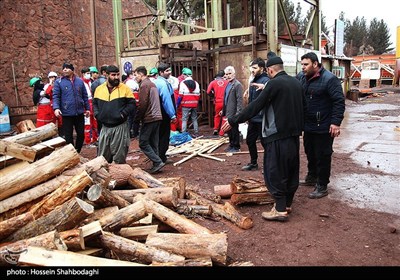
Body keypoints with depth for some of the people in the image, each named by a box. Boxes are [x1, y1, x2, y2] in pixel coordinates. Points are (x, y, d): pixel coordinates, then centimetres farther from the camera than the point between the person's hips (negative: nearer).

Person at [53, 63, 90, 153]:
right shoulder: (58, 82, -1)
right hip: (67, 114, -3)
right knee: (68, 136, 5)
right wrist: (56, 108, -22)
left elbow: (85, 96, 12)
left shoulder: (80, 81, 7)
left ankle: (77, 152, 29)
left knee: (81, 134, 11)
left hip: (80, 113, 3)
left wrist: (87, 108, 10)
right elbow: (56, 96, -6)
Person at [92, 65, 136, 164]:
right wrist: (97, 115, 1)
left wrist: (123, 114, -15)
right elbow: (95, 103, 17)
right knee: (103, 156, 12)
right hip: (105, 127, 4)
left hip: (120, 127, -3)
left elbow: (131, 103, -3)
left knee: (119, 156, 4)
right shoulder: (99, 89, 7)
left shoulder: (125, 88, -3)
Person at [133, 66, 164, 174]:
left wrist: (137, 119, -8)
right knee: (153, 143, 12)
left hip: (149, 118, -9)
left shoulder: (144, 85, -10)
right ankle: (156, 165, 13)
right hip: (157, 117, 9)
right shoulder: (152, 84, 19)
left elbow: (142, 104, -17)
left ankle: (158, 162, -9)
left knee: (143, 142, -4)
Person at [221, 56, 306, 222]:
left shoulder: (274, 83, -13)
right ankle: (287, 203, 26)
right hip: (294, 134, 8)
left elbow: (255, 107, -17)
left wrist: (233, 121, -12)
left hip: (277, 136, -8)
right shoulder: (296, 83, 10)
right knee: (291, 170, 14)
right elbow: (303, 107, 17)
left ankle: (280, 209, 1)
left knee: (275, 172, -1)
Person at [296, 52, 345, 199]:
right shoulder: (301, 77, 4)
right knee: (310, 153, 21)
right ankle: (312, 177, 40)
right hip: (308, 125, 7)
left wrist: (336, 122, -24)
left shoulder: (329, 79, -16)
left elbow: (339, 101, -19)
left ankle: (322, 186, 12)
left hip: (323, 127, -7)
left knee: (322, 156, 1)